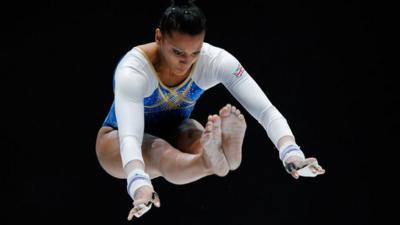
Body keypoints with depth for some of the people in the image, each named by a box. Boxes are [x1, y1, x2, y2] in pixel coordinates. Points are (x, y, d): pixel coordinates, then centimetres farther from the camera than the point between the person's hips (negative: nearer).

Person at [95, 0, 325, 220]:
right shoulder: (133, 71, -36)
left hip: (174, 131, 4)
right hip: (117, 140, -4)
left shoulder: (215, 60, -26)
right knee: (159, 151, -41)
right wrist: (139, 186, -71)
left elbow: (266, 110, -34)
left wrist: (291, 153, -54)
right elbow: (129, 137, -51)